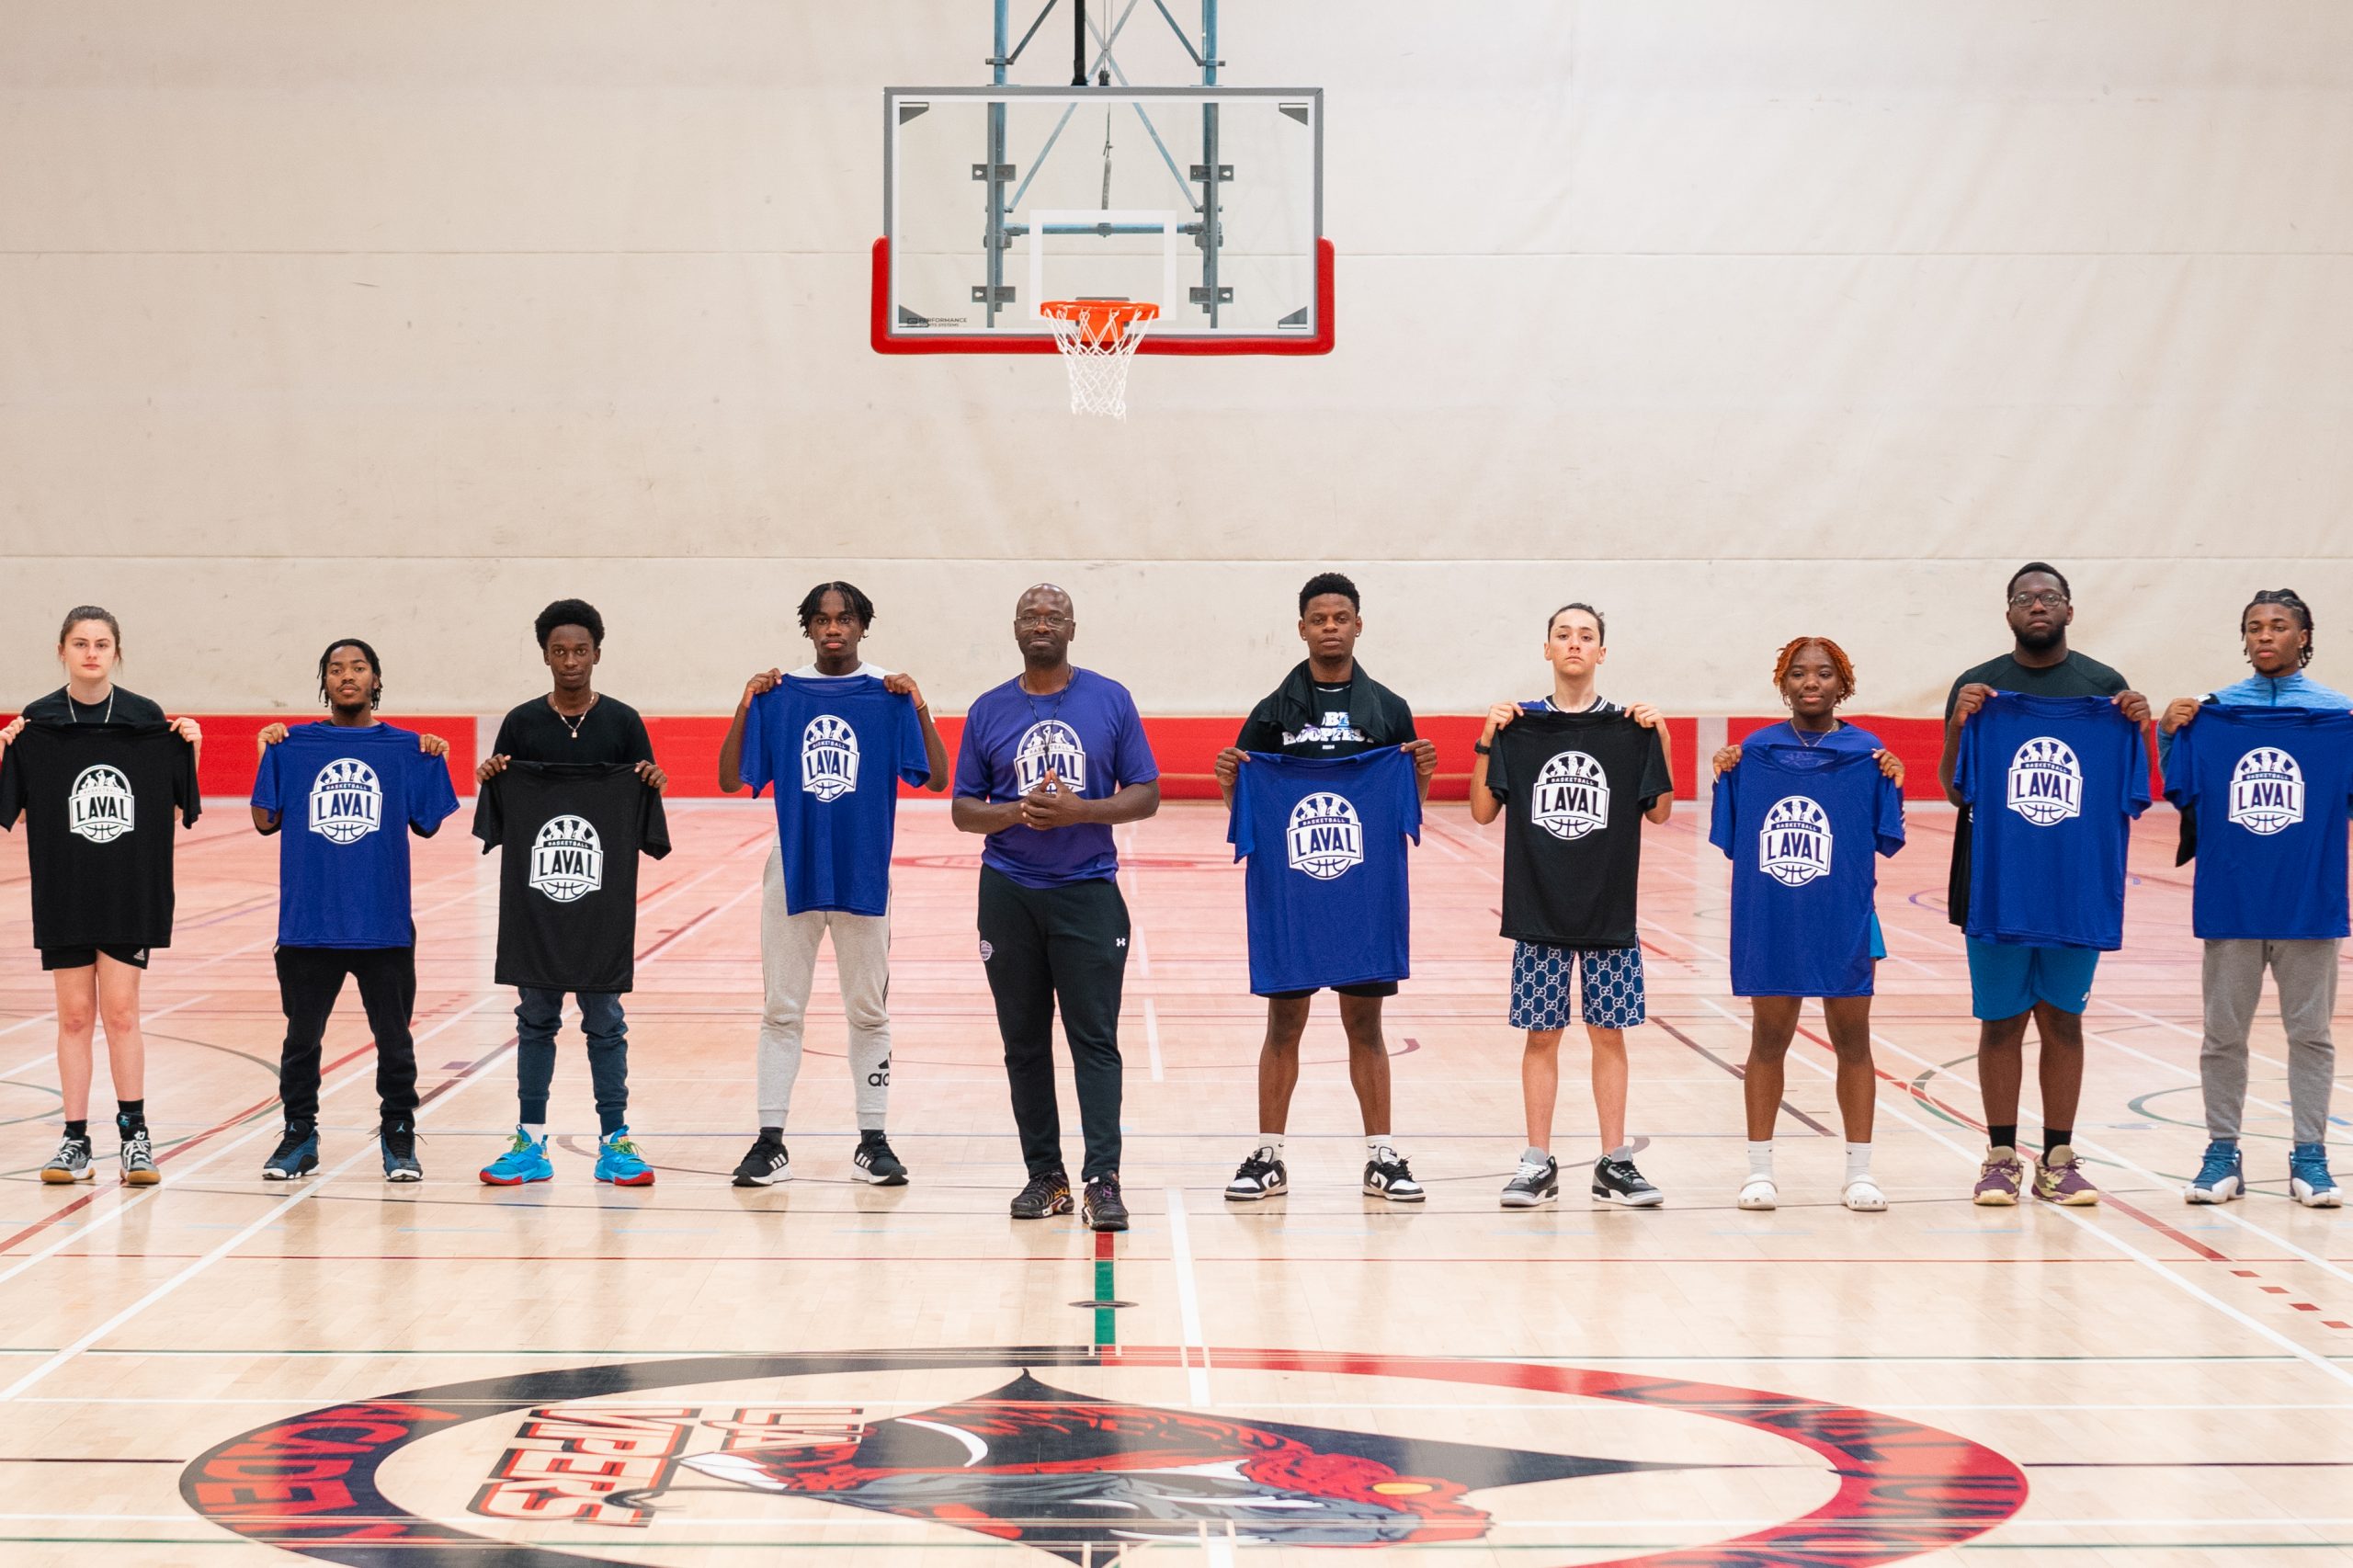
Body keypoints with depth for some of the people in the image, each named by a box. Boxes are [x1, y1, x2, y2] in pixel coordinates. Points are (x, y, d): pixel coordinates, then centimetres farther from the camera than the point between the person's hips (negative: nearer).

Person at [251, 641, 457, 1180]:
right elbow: (266, 822, 5)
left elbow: (428, 824, 6)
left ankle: (398, 1139, 17)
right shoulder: (293, 746, 5)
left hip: (384, 922, 0)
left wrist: (435, 763, -1)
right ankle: (299, 1135, 19)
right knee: (302, 1036, 8)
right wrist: (266, 757, 0)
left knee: (394, 1039, 6)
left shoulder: (406, 749, 5)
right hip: (310, 920, 0)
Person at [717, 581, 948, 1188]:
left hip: (863, 872, -1)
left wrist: (918, 708, -19)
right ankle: (770, 1143, 9)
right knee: (781, 1011, 4)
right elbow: (731, 780, -1)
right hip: (793, 869, 1)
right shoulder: (779, 694, 2)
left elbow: (937, 779, -7)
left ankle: (873, 1140, 16)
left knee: (869, 1011, 8)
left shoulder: (890, 693, -1)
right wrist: (746, 707, -13)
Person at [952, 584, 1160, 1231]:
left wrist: (1079, 811, -14)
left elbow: (1146, 795, 2)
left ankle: (1103, 1180, -11)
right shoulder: (989, 711, 7)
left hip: (1089, 891, -2)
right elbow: (963, 809, 7)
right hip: (1009, 893, 2)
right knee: (1024, 1043, 6)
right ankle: (1044, 1175, 13)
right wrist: (1017, 813, -13)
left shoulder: (1111, 700, 3)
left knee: (1095, 1039, -7)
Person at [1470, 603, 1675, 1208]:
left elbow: (1659, 811, 2)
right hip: (1538, 906, 0)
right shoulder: (1519, 725, 2)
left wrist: (1659, 739, -8)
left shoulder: (1629, 727, 2)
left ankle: (1614, 1163, 12)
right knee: (1541, 1034, 3)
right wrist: (1487, 742, -9)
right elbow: (1483, 812, 1)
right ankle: (1538, 1164, 10)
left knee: (1608, 1033, 4)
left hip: (1610, 908, 0)